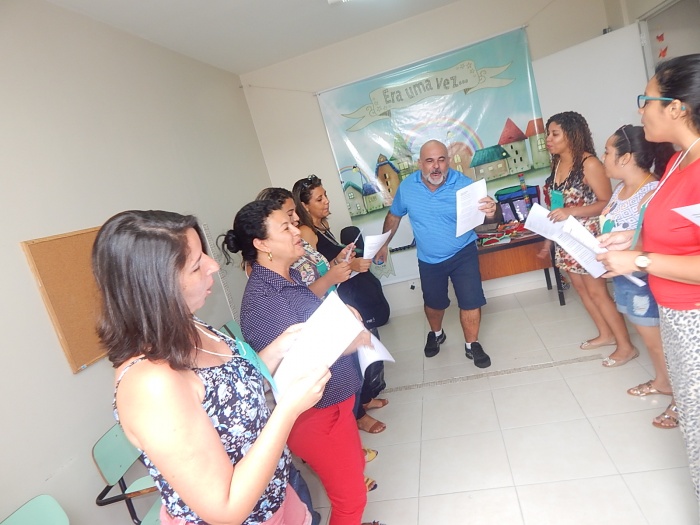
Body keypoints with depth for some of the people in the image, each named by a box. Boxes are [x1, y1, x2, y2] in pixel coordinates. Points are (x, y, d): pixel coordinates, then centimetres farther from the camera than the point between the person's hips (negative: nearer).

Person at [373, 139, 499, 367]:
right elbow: (394, 216, 4)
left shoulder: (464, 184, -21)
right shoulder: (407, 186, -12)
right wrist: (384, 244, 8)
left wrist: (492, 213, -51)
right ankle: (436, 334, 49)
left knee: (471, 301, -4)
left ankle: (472, 345, 22)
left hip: (462, 254, -2)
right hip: (428, 259, 2)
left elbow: (485, 214, -27)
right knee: (433, 302, 19)